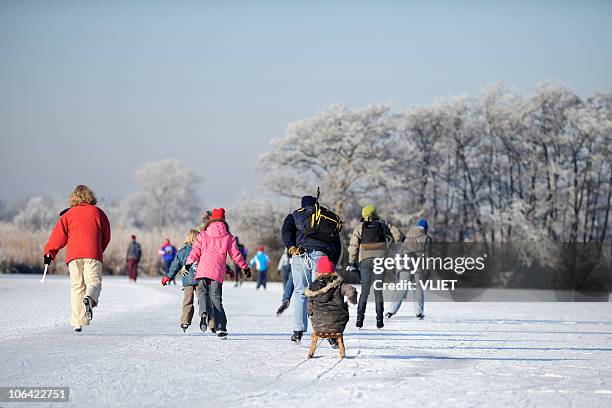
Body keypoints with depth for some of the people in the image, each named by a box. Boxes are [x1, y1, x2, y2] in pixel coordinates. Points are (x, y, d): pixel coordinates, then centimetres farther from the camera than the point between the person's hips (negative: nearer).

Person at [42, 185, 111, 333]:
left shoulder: (68, 214, 14)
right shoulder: (98, 212, 14)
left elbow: (59, 235, 6)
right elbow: (106, 236, 18)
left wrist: (49, 252, 9)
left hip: (73, 254, 1)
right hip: (93, 254, -1)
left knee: (76, 286, 4)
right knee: (94, 282, -2)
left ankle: (77, 322, -4)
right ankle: (89, 298, -38)